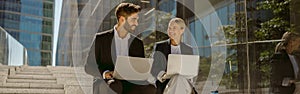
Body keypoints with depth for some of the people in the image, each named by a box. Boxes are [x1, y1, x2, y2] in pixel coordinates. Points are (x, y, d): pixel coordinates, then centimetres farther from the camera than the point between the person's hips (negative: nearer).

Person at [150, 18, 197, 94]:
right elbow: (154, 67, 2)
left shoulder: (188, 50, 10)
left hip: (183, 87, 1)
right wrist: (163, 75, -17)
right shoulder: (159, 46, 5)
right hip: (164, 87, -1)